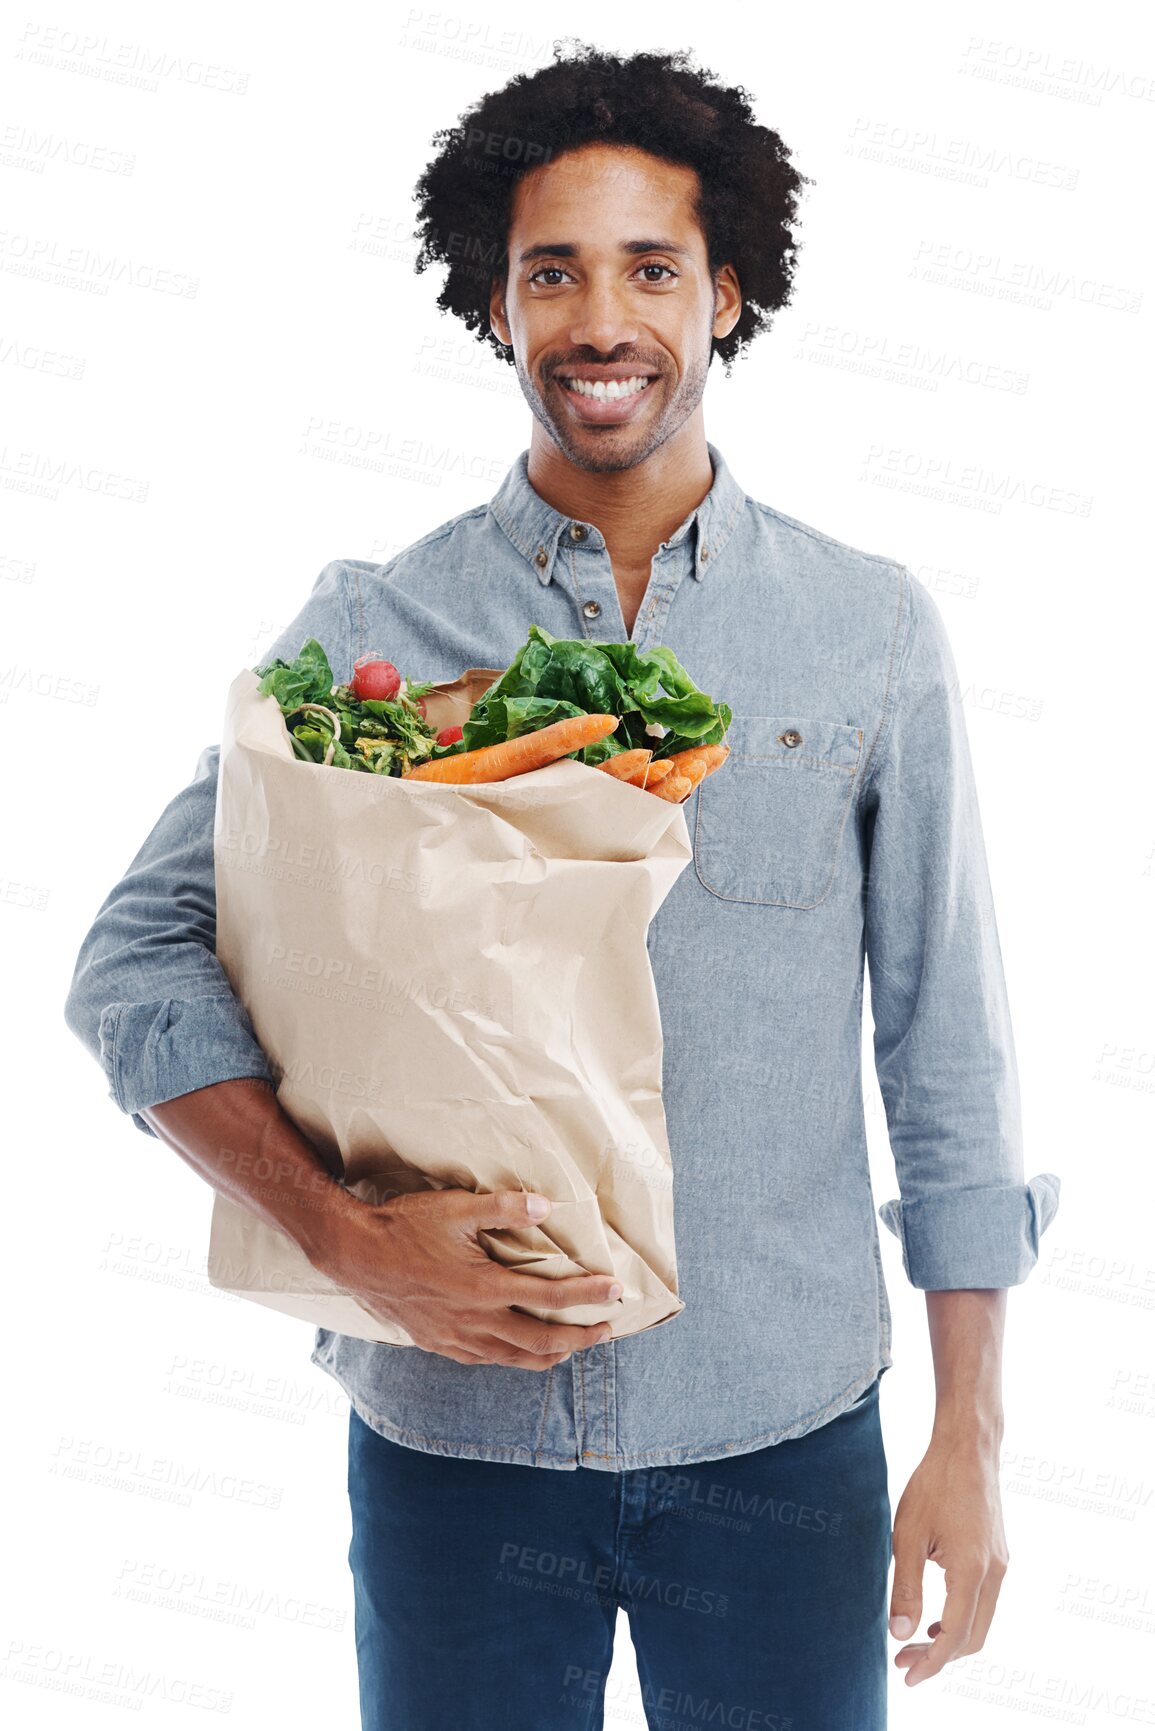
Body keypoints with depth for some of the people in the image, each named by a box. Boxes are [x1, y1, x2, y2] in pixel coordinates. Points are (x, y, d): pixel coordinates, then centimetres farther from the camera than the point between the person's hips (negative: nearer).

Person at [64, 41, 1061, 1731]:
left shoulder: (872, 634, -1)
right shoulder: (369, 631, -2)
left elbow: (946, 1052, 2)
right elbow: (137, 962, -3)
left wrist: (969, 1437, 2)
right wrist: (348, 1235, -17)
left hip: (783, 1435, 1)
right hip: (452, 1433, 0)